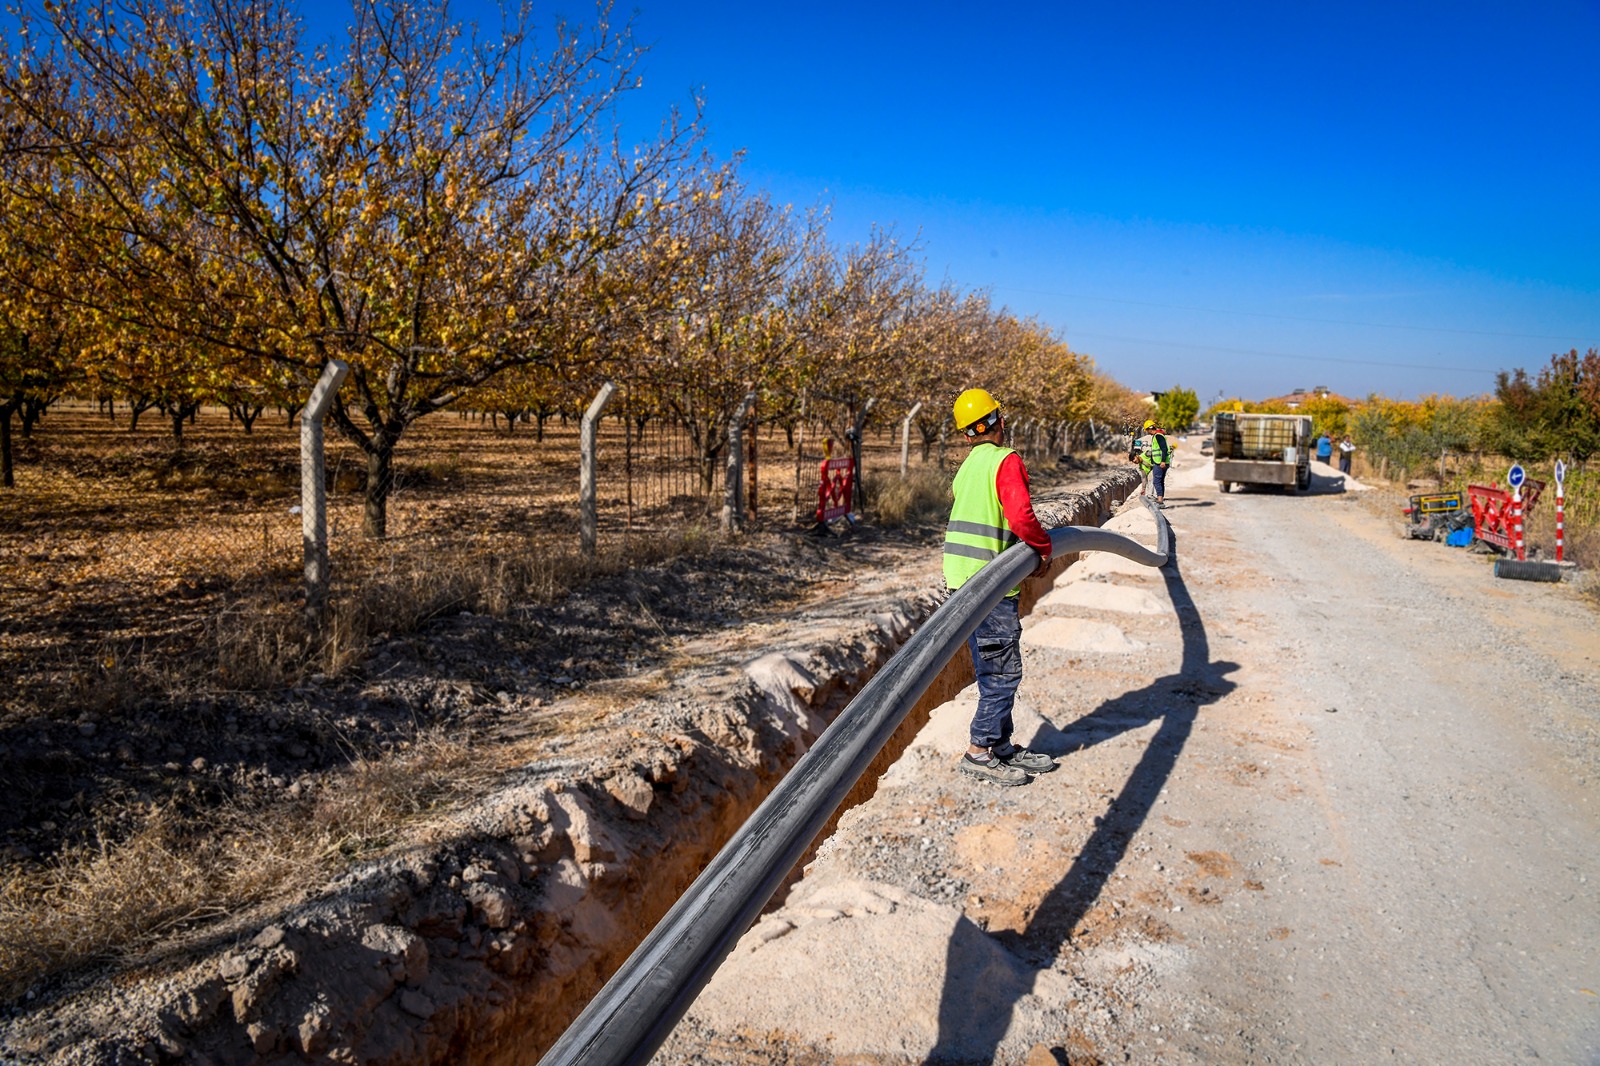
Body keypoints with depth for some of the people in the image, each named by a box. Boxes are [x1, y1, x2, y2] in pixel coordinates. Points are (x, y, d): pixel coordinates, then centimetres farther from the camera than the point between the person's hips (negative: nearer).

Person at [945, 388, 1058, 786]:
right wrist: (1044, 547, -7)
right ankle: (979, 752, 4)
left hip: (962, 578, 9)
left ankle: (1002, 747, 24)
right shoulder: (1006, 460, -11)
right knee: (1003, 671, -1)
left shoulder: (968, 465, 16)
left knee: (996, 671, 16)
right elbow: (1021, 517, -24)